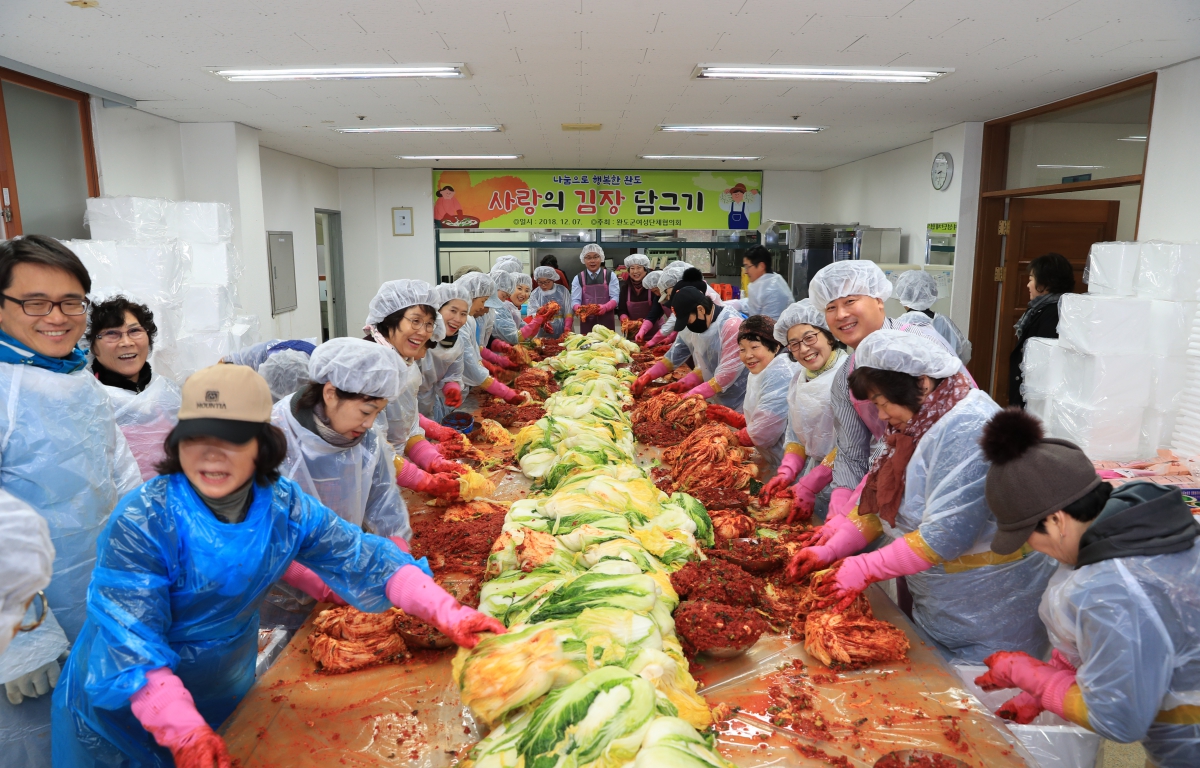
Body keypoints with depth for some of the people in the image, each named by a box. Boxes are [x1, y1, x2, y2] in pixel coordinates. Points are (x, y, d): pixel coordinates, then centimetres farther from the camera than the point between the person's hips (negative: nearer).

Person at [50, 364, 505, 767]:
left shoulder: (287, 508, -15)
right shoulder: (142, 523, -26)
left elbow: (363, 559, -12)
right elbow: (130, 644, -26)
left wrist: (447, 614, -23)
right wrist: (184, 730, -38)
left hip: (227, 698, 3)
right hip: (124, 711, -3)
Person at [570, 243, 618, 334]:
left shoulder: (610, 276, 6)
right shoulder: (578, 279, 7)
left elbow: (615, 297, -2)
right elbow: (575, 300, 0)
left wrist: (605, 307, -23)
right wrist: (578, 309, -24)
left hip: (606, 321, 0)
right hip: (586, 322, 1)